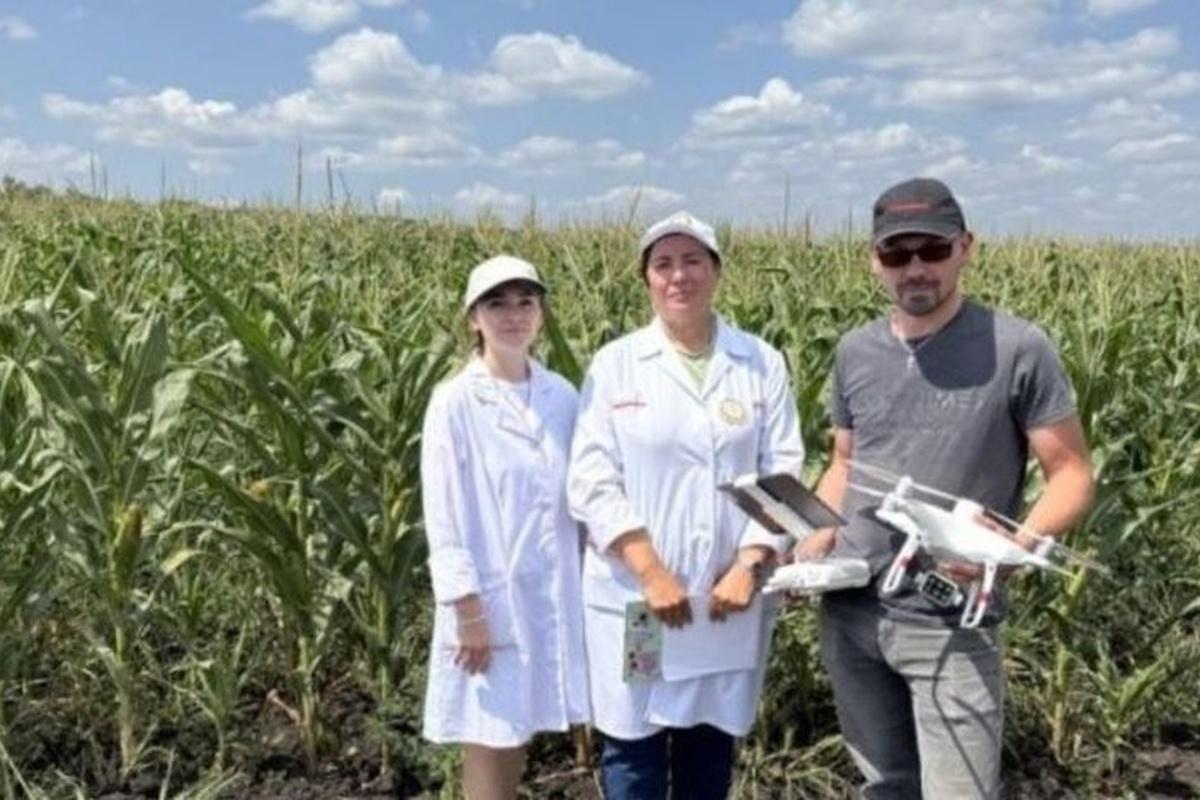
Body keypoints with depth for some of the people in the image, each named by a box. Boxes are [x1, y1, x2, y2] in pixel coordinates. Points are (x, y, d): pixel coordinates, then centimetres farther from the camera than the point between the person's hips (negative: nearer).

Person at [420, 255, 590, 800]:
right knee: (491, 740, 6)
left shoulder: (562, 396, 4)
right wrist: (468, 610, -14)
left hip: (552, 594, 5)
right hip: (491, 595, -4)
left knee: (519, 734, 15)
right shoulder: (455, 403, -10)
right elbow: (444, 514, -11)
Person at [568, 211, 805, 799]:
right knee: (632, 751, 6)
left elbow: (782, 473, 0)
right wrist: (653, 575, -15)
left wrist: (748, 567, -13)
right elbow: (592, 482, -6)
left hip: (730, 598, 1)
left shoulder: (762, 364, 3)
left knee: (710, 752, 13)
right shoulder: (615, 364, -1)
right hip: (634, 598, -1)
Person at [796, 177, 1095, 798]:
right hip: (849, 611, 5)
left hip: (950, 624, -5)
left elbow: (1071, 474, -6)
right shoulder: (854, 352, 6)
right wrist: (817, 532, -1)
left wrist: (1015, 544, -24)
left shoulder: (1018, 349, -9)